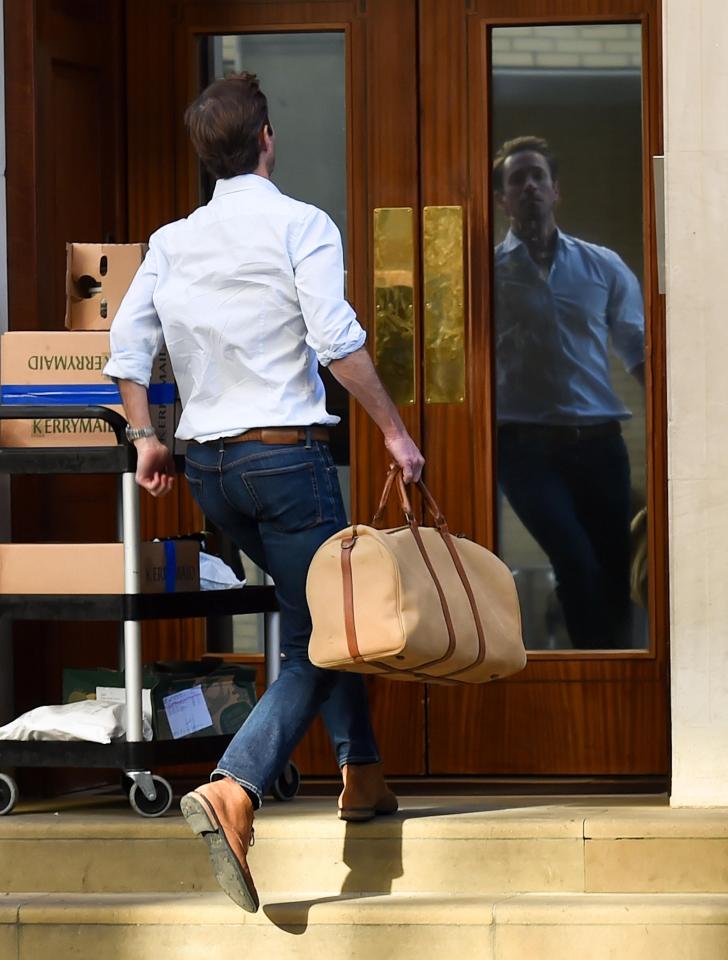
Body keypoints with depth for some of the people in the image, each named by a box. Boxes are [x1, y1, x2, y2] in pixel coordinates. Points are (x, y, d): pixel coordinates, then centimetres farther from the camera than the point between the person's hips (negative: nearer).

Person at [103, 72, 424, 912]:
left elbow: (126, 344, 8)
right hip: (286, 453, -6)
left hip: (207, 465, 7)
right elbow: (337, 342, -16)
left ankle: (362, 774, 26)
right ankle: (233, 789, -28)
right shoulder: (300, 225, -7)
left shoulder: (172, 241, 10)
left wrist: (144, 439, 17)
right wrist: (394, 431, -8)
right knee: (315, 642, -6)